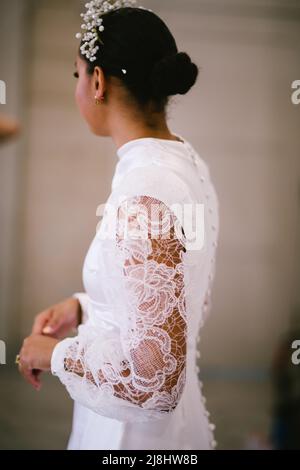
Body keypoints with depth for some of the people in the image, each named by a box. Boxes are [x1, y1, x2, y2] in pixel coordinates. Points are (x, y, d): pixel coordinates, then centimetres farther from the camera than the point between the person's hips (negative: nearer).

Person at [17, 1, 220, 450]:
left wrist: (56, 355, -13)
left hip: (133, 430, -8)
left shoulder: (143, 195, -27)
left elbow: (152, 381, -27)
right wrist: (83, 307, 5)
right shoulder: (185, 160, 0)